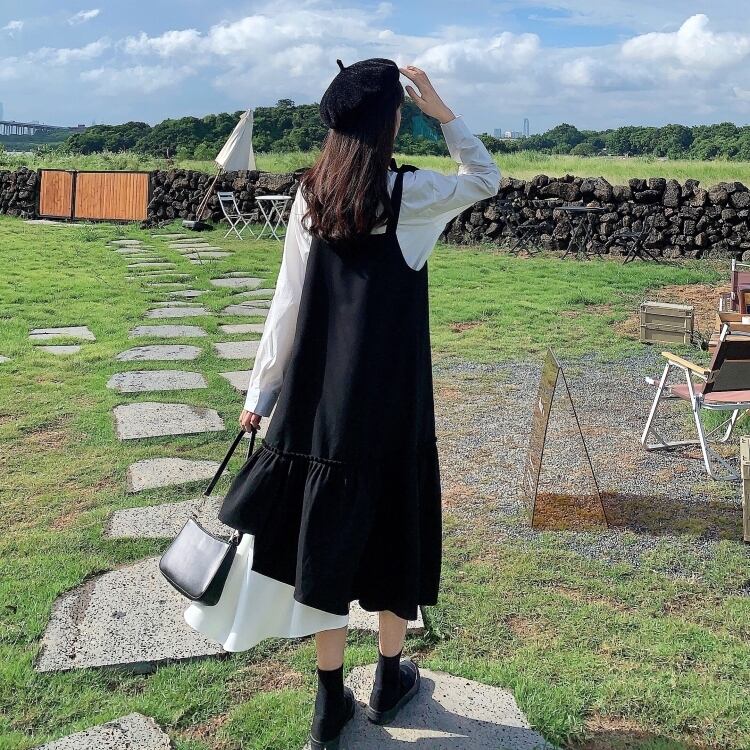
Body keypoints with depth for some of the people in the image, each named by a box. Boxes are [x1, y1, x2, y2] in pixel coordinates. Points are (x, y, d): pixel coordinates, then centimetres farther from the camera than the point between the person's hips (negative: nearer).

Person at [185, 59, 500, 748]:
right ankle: (391, 679, 31)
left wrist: (262, 390, 8)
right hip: (390, 395, -3)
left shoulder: (311, 196, 2)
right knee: (394, 524, 14)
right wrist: (443, 112, 7)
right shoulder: (410, 194, -9)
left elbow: (288, 302, 2)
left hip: (319, 395, 4)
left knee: (325, 528, 11)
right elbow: (487, 179, 10)